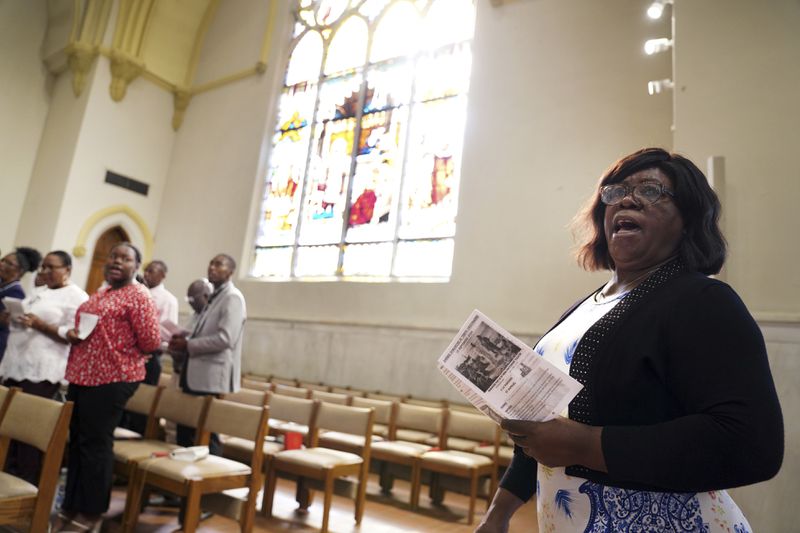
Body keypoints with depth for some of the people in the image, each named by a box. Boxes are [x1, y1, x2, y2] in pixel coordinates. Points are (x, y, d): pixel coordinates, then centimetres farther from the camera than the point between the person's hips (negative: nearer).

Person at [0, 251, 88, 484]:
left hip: (41, 371, -8)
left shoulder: (76, 297, -7)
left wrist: (39, 324, -21)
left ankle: (27, 482, 9)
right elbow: (28, 320, 26)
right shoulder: (40, 292, 20)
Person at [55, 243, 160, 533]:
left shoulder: (138, 296, -11)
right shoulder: (100, 294, 17)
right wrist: (73, 334, 7)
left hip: (112, 379, -9)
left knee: (96, 444, 0)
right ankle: (71, 506, 28)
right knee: (76, 441, 15)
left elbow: (151, 342, -17)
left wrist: (121, 354, -1)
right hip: (82, 376, 9)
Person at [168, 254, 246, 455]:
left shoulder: (232, 297, -11)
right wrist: (185, 341, 5)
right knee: (185, 430, 16)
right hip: (196, 375, 9)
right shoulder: (214, 297, 19)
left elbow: (225, 338, -21)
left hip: (212, 377, -9)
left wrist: (188, 345, -14)